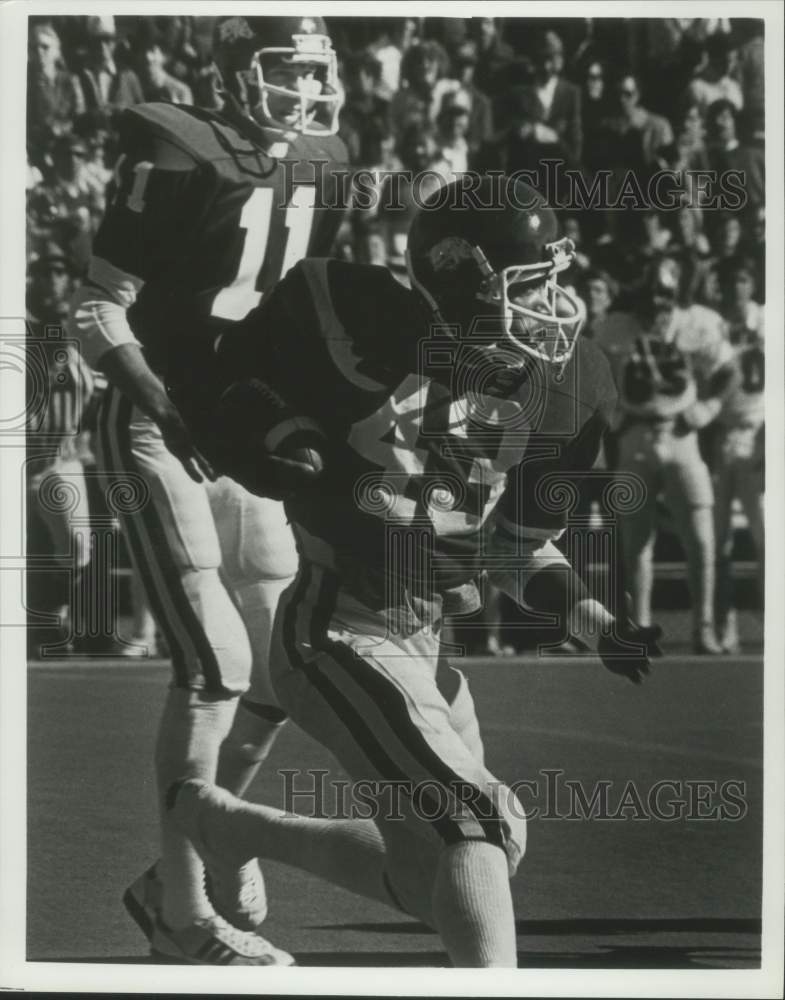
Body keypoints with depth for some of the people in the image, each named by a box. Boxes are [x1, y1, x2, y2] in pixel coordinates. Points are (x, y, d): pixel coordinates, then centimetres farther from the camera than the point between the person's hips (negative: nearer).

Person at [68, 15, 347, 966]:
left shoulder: (318, 167, 8)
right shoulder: (176, 158, -13)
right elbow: (97, 314, -13)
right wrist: (164, 400, -26)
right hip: (158, 434, -7)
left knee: (278, 669, 6)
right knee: (215, 663, -14)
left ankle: (180, 874, 22)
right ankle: (185, 908, -2)